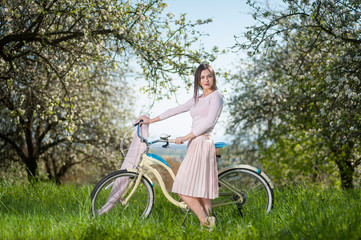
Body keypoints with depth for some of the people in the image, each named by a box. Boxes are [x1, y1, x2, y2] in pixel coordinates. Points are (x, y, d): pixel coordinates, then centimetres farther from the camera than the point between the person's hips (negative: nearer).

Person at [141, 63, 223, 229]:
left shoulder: (216, 95, -2)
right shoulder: (197, 99, 22)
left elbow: (209, 121, -14)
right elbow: (176, 110, 26)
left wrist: (185, 137, -13)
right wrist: (151, 120, 27)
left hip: (202, 144, -8)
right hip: (195, 145, 8)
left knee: (185, 190, -12)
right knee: (201, 191, 6)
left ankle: (206, 222, -7)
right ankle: (208, 224, 7)